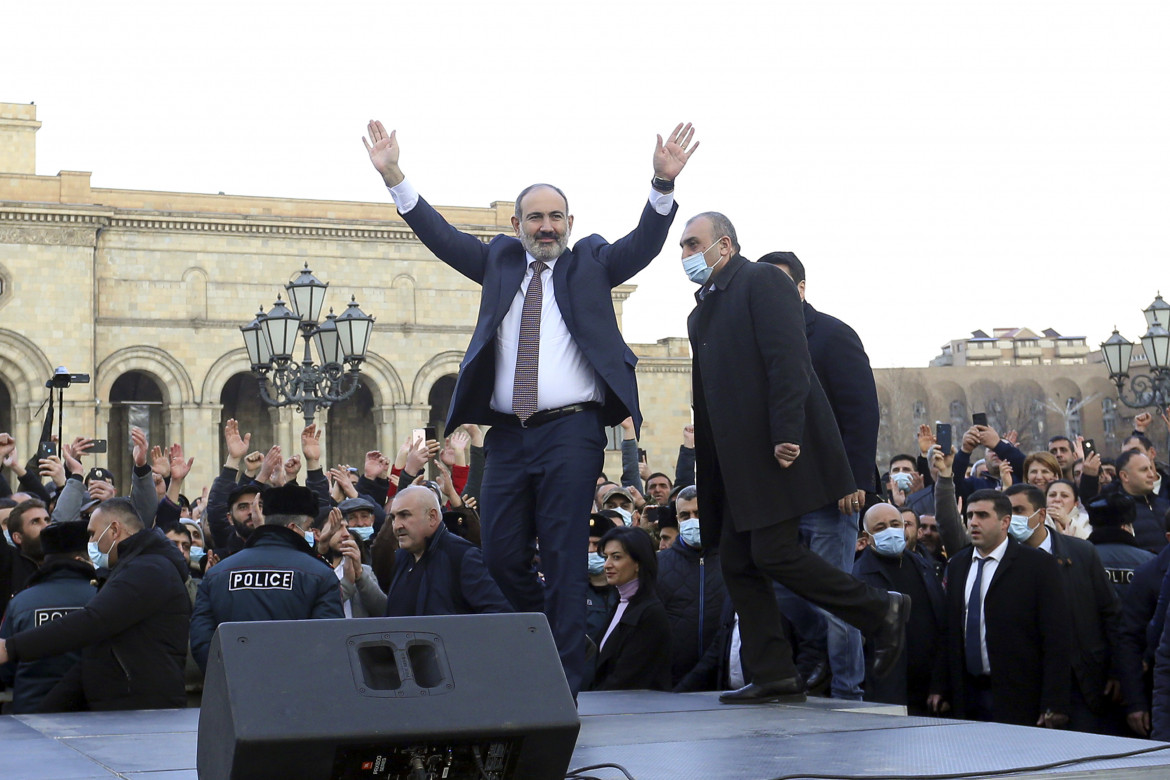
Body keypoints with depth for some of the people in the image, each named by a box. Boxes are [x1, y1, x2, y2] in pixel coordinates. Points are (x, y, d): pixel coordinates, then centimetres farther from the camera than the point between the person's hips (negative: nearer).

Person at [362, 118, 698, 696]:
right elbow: (441, 235, 13)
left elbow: (645, 242, -3)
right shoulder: (500, 261, 17)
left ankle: (565, 684, 0)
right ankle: (554, 641, 26)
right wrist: (393, 177, 4)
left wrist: (664, 183, -20)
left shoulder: (592, 262, 10)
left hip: (571, 433, -3)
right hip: (506, 435, 4)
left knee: (563, 556, -5)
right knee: (501, 556, 3)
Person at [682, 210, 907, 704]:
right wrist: (708, 473, 16)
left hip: (778, 452, -9)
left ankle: (881, 612, 2)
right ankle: (774, 676, 8)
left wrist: (787, 435, -25)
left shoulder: (762, 282, -5)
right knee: (737, 561, 4)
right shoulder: (703, 312, 22)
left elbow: (788, 361, -16)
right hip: (738, 462, 9)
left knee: (774, 552, -14)